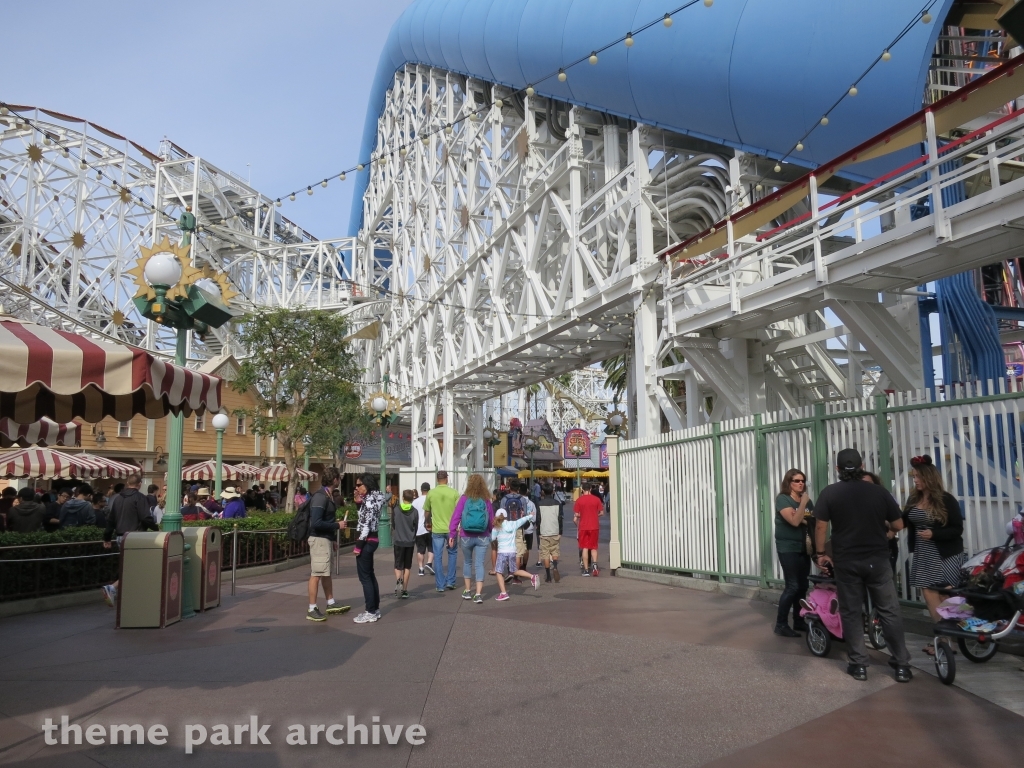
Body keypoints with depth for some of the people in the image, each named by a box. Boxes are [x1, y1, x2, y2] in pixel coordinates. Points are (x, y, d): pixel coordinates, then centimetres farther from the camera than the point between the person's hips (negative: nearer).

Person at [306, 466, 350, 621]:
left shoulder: (328, 495, 11)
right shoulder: (320, 497, -19)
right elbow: (316, 523, -26)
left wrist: (332, 539, 16)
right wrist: (337, 525, -17)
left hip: (326, 539, 10)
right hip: (319, 539, -10)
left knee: (326, 573, 17)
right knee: (317, 574, -5)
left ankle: (331, 604, 26)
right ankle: (312, 610, 2)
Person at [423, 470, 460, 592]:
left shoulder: (431, 493, -2)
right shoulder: (454, 493, -6)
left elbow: (426, 511, 9)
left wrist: (428, 523, 25)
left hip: (437, 529, 0)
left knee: (438, 557, 7)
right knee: (452, 553, 19)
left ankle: (440, 585, 10)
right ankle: (450, 581, 16)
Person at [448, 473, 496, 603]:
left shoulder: (464, 498, -6)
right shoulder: (486, 500, -1)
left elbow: (456, 516, -8)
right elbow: (491, 520, 3)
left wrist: (452, 534, -5)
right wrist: (491, 533, 15)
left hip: (466, 537, 0)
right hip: (482, 538, 0)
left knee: (467, 562, 18)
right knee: (479, 564, 4)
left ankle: (468, 591, 25)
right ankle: (478, 594, -4)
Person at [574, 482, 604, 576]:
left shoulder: (579, 500, -5)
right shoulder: (596, 499, -1)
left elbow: (576, 515, -5)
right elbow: (601, 512, 2)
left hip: (583, 526, -1)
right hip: (594, 526, 1)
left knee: (585, 548, 5)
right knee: (594, 547, 11)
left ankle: (586, 569, 4)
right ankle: (594, 563, -13)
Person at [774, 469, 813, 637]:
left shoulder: (807, 500, 12)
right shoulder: (783, 499, -9)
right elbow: (794, 521, -20)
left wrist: (804, 519, -13)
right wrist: (803, 503, -19)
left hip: (804, 548, 7)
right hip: (788, 548, -7)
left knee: (803, 586, 9)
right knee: (792, 586, -10)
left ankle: (799, 621, 20)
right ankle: (781, 624, -4)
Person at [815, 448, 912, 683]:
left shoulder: (829, 493, -5)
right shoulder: (880, 491, -2)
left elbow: (820, 527, -8)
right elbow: (898, 525, 5)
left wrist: (820, 554, 2)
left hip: (846, 562, -1)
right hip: (877, 559, 1)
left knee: (851, 613, 7)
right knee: (890, 611, 9)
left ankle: (858, 664, 10)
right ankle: (902, 664, 12)